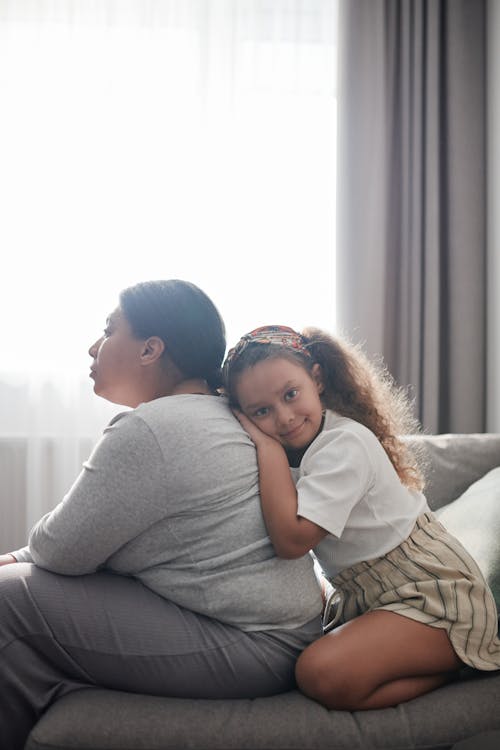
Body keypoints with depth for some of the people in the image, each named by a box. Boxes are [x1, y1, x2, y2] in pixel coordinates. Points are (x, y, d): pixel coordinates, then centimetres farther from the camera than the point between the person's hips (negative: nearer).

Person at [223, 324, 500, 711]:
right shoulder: (295, 449, 5)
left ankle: (453, 662, -6)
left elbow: (292, 539, -31)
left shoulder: (345, 445, -23)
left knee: (324, 673, -29)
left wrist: (268, 446, -24)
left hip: (434, 594, -10)